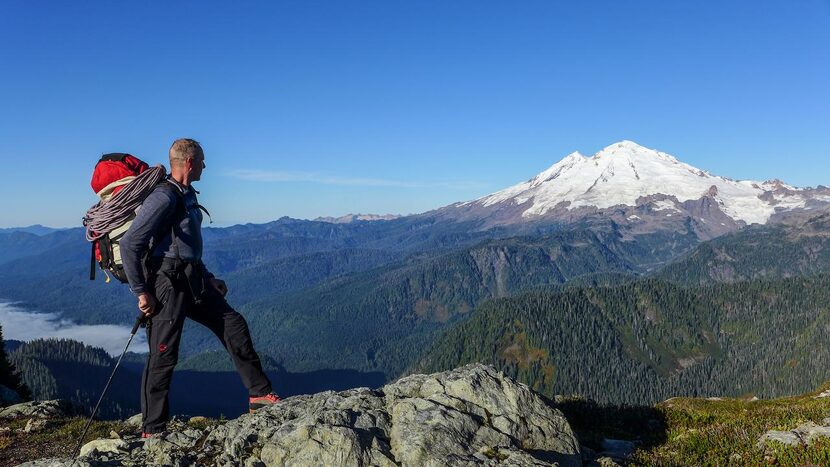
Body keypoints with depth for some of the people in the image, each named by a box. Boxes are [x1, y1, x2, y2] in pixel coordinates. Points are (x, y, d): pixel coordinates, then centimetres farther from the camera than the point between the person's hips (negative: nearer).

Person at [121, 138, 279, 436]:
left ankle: (259, 393, 13)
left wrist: (209, 280, 25)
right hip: (167, 282, -9)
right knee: (163, 357, -3)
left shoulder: (187, 196, 17)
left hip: (192, 282, 9)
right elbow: (129, 244, -19)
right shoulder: (165, 197, -14)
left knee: (233, 324, 7)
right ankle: (152, 430, 9)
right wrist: (141, 293, -19)